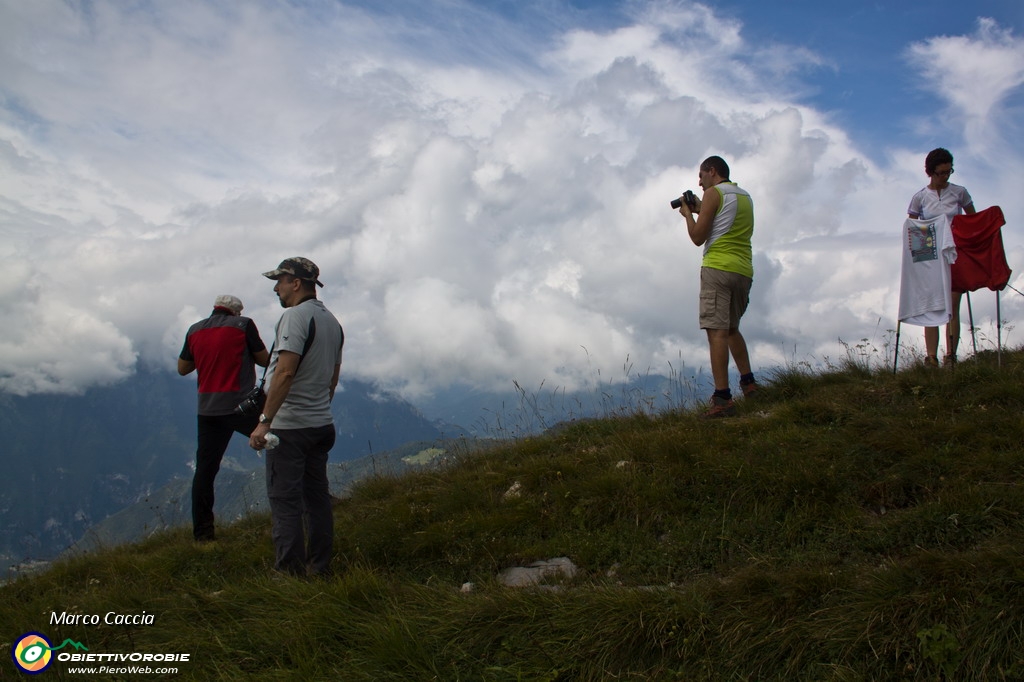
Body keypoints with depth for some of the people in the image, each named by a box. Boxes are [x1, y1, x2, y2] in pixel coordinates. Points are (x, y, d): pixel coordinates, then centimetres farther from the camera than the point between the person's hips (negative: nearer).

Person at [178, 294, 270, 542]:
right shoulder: (243, 325, -4)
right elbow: (264, 360, 1)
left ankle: (202, 532, 9)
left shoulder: (195, 330, 9)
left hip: (208, 409, 4)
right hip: (241, 406, -4)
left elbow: (182, 368, 17)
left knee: (205, 469, 8)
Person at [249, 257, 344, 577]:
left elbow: (285, 373, -22)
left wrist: (264, 421, -21)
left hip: (289, 426, -9)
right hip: (322, 424, 9)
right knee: (317, 495, 12)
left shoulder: (295, 315, -13)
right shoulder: (332, 321, 14)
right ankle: (320, 568, 17)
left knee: (285, 499, -4)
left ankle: (290, 572, -3)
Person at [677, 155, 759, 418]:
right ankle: (748, 382, 18)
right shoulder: (746, 197, 21)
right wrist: (702, 210, 27)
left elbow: (698, 237, -6)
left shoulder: (713, 193, -3)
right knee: (731, 328, 23)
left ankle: (722, 398, -21)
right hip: (744, 270, 8)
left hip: (718, 267, -8)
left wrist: (688, 214, 10)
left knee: (716, 330, -12)